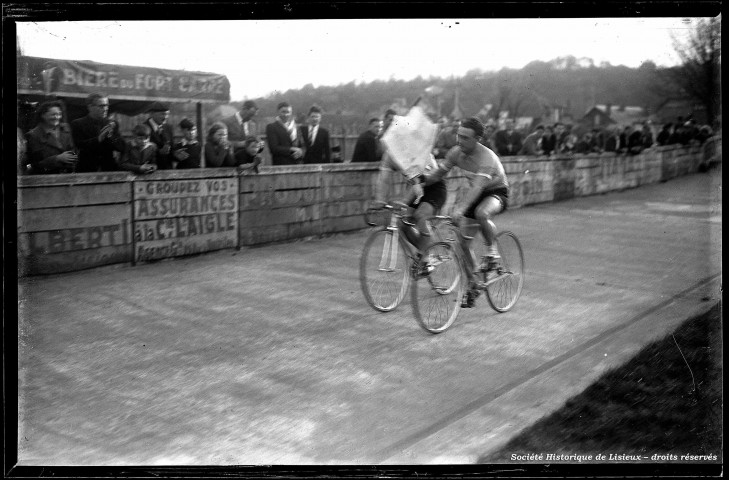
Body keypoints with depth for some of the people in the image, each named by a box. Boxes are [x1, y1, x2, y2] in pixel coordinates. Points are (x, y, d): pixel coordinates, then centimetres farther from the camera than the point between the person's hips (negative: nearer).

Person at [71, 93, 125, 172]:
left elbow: (121, 148, 4)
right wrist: (99, 139, -21)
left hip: (109, 170, 2)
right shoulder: (78, 124, 2)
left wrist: (110, 137, -14)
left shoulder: (112, 124, 10)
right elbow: (79, 145, -10)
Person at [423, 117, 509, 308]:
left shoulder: (487, 158, -31)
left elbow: (477, 187, -43)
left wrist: (459, 210, -55)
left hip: (496, 192, -6)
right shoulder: (456, 152, -11)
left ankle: (492, 250, -12)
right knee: (461, 241, -4)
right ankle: (473, 286, 11)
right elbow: (438, 173, -3)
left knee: (481, 213, -41)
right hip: (473, 192, 6)